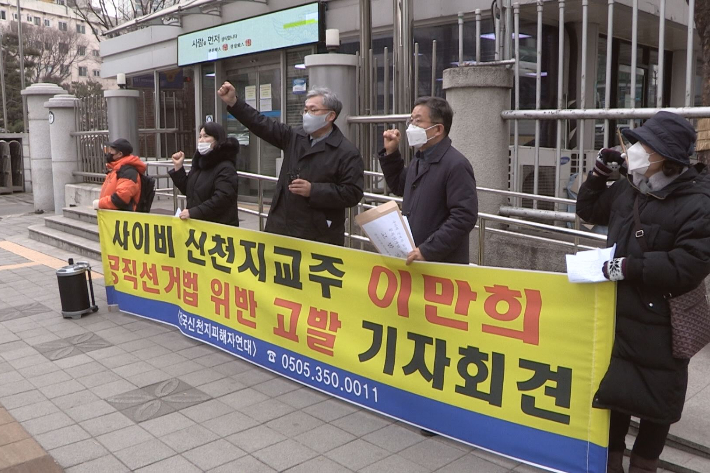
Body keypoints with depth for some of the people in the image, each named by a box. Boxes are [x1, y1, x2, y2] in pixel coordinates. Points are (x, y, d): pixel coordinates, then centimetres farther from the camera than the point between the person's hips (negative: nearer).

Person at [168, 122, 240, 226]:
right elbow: (188, 190, 19)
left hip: (220, 227, -8)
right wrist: (178, 167, 8)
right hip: (198, 223, 8)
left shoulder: (225, 168, -14)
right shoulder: (201, 162, 14)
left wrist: (193, 212, -24)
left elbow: (221, 199, -24)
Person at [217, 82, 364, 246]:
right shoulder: (295, 136, 11)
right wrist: (233, 102, -1)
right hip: (280, 228, 6)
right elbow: (261, 124, 9)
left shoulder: (347, 152, -9)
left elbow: (353, 193, -15)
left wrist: (313, 191, -20)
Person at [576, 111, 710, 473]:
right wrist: (598, 174, 6)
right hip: (618, 314, 6)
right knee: (613, 389, 19)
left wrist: (629, 267, -24)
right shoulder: (628, 188, 2)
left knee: (655, 399, 12)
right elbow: (589, 211, 19)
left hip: (659, 324, -6)